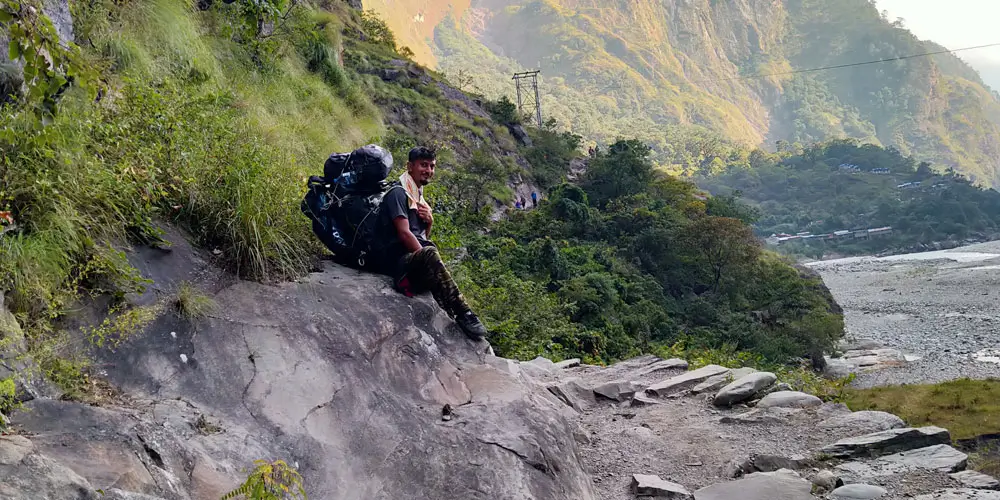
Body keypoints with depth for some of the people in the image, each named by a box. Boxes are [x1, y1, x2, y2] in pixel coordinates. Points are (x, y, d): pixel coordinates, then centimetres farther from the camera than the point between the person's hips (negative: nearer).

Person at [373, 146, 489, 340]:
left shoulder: (419, 198, 26)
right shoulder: (398, 193, -1)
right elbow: (404, 233, -13)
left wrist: (430, 221, 5)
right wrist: (428, 260, -17)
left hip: (417, 263, 11)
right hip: (398, 258, -10)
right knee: (430, 254, -36)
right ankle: (463, 313, -41)